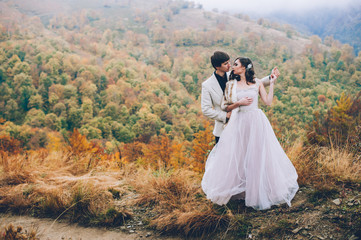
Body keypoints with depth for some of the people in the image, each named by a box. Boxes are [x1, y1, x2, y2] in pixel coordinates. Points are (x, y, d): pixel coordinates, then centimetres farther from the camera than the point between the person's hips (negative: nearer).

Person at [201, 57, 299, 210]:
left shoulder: (257, 83, 5)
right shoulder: (231, 84, 6)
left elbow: (268, 102, -1)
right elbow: (227, 107, 3)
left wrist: (272, 84, 1)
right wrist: (239, 102, -14)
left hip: (256, 123, -1)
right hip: (239, 123, 1)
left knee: (258, 156, 3)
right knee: (237, 157, 3)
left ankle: (259, 191, 15)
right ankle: (239, 189, 17)